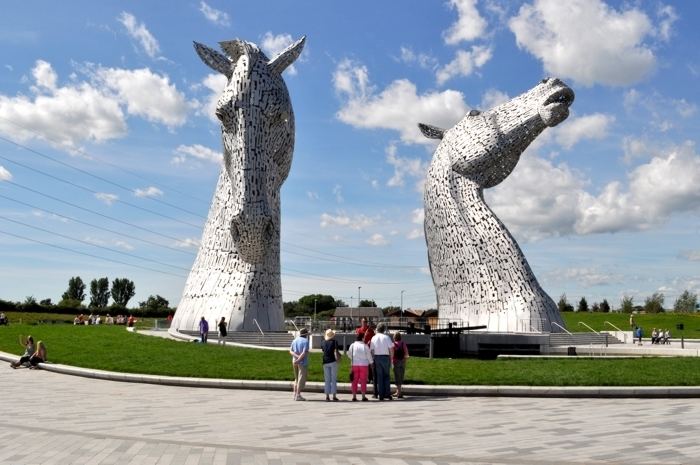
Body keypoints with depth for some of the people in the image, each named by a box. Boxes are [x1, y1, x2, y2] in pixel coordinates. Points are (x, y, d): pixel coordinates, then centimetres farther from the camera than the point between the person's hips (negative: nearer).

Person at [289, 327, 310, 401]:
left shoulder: (295, 340, 10)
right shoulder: (305, 341, -11)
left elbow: (290, 351, 1)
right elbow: (304, 353, -22)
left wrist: (297, 356, -12)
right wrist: (298, 360, -21)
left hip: (295, 361, 7)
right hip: (303, 362, -7)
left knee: (297, 379, 15)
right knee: (301, 379, -3)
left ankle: (295, 394, 13)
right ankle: (298, 396, -6)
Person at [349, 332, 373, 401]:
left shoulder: (352, 345, 0)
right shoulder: (365, 346, -6)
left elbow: (349, 354, 10)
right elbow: (369, 355, -1)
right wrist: (371, 362, 13)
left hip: (354, 364, 2)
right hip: (364, 364, -2)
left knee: (355, 380, 6)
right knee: (363, 380, 3)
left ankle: (354, 396, 5)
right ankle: (363, 396, 2)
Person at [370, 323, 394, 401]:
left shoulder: (373, 338, 4)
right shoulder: (386, 337, -4)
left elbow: (371, 350, 3)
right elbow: (391, 349, -8)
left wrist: (372, 359, 10)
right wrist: (391, 358, 2)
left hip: (376, 357, 2)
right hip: (385, 357, -2)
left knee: (379, 376, 7)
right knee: (386, 376, 8)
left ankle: (381, 395, 5)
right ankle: (387, 394, 2)